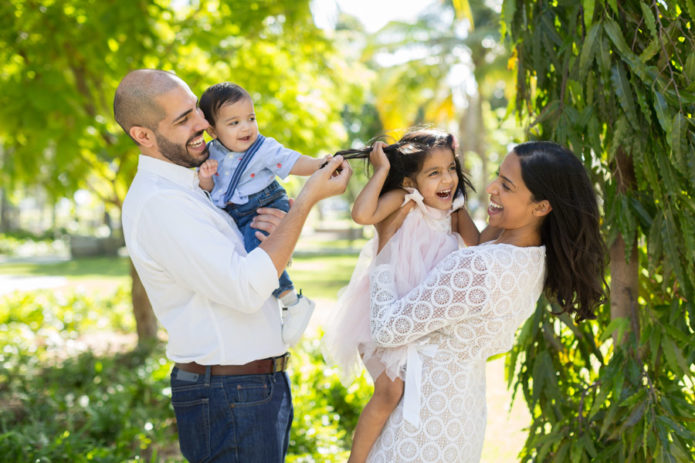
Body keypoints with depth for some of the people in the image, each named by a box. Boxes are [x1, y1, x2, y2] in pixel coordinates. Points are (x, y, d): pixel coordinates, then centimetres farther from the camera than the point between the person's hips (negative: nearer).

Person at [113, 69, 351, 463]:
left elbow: (252, 266, 18)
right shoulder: (156, 201, -20)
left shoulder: (194, 185, 12)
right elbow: (245, 289, -27)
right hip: (228, 398, -9)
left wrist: (283, 231, -4)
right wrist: (307, 200, -23)